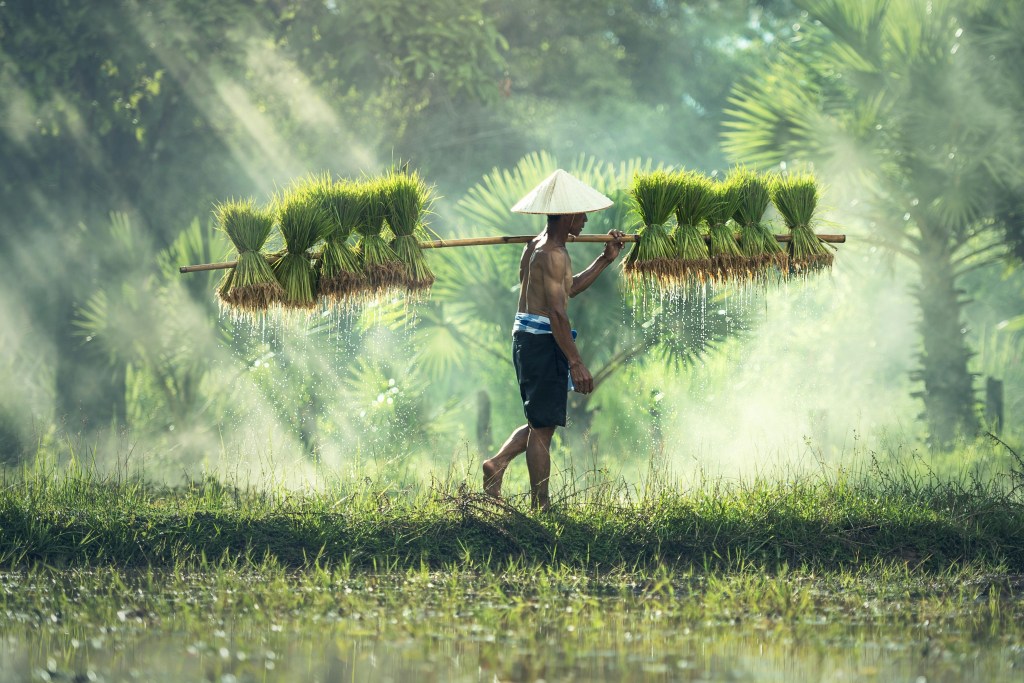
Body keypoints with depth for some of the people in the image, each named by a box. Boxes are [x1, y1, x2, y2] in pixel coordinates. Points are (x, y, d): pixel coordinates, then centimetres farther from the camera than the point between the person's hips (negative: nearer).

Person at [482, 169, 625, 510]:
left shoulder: (538, 246, 15)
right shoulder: (553, 254, -16)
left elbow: (568, 288, 27)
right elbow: (557, 312, -22)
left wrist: (604, 260, 22)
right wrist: (576, 362, -23)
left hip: (527, 338, 10)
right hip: (542, 341, -10)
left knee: (542, 422, 20)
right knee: (544, 425, -3)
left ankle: (498, 463, 8)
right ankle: (540, 505, 2)